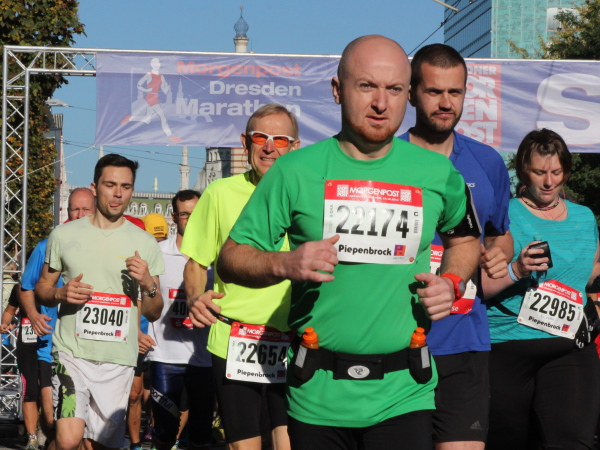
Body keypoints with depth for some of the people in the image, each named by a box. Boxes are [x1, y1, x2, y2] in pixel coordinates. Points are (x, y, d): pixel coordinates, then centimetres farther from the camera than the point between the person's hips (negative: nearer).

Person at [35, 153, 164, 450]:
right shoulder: (64, 235, 5)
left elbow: (154, 314, 10)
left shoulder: (144, 244, 7)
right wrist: (60, 294, -8)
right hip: (72, 353, -2)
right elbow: (41, 289, 15)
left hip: (119, 361, 2)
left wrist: (148, 285, -11)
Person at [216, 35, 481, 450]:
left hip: (404, 394, 1)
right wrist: (285, 264, -17)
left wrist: (452, 282, 4)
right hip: (317, 395, 0)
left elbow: (465, 238, 25)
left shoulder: (437, 174, 5)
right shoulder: (296, 171, -1)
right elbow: (231, 259, 2)